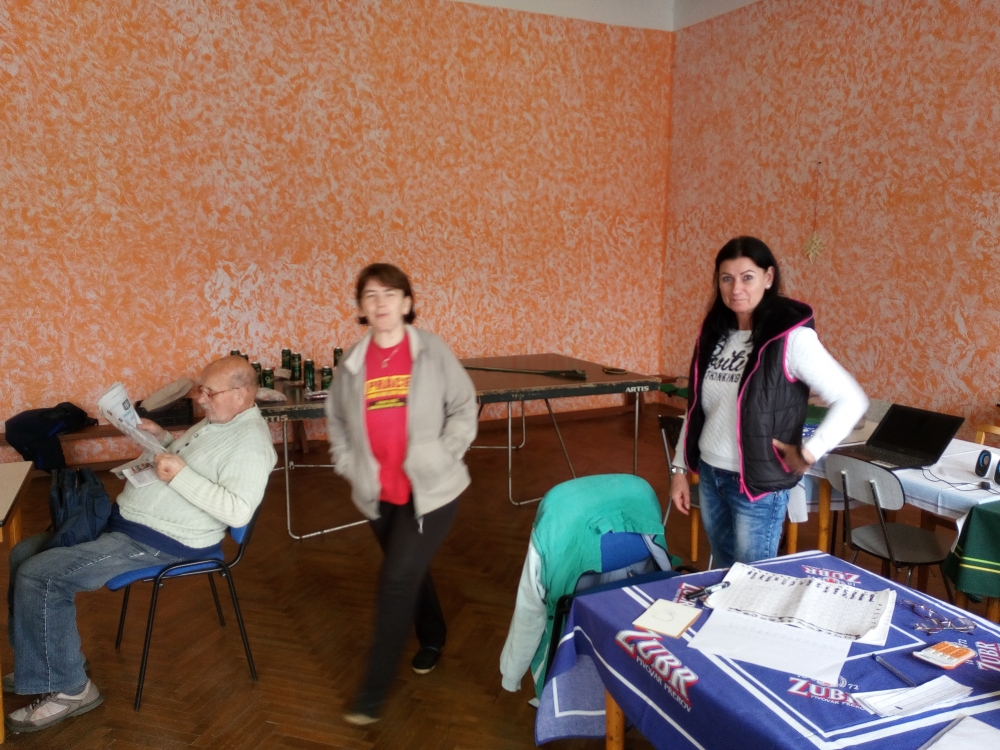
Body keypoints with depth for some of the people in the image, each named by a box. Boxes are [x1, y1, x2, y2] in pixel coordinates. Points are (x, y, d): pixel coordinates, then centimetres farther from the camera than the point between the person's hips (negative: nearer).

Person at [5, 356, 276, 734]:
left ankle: (68, 688, -2)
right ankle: (36, 665, 24)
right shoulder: (217, 419, 10)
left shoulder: (250, 441, -21)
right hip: (123, 520, 11)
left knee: (38, 575, -17)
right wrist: (161, 437, 9)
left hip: (161, 542, -11)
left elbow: (239, 511, -30)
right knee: (23, 555, 12)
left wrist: (181, 475, -31)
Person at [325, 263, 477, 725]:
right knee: (411, 573, 20)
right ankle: (433, 638, 48)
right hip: (378, 493, 4)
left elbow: (464, 409, -3)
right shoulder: (352, 362, 0)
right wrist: (349, 467, 4)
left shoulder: (432, 352, -9)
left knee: (396, 580, -6)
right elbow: (336, 419, 14)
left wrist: (442, 458, -11)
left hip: (430, 490, -4)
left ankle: (373, 691, 9)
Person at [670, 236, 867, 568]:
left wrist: (808, 453, -16)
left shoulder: (791, 337, -16)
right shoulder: (715, 331, 4)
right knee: (722, 576, 20)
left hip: (758, 483, -6)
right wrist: (680, 467, 9)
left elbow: (852, 401, -18)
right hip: (709, 475, 6)